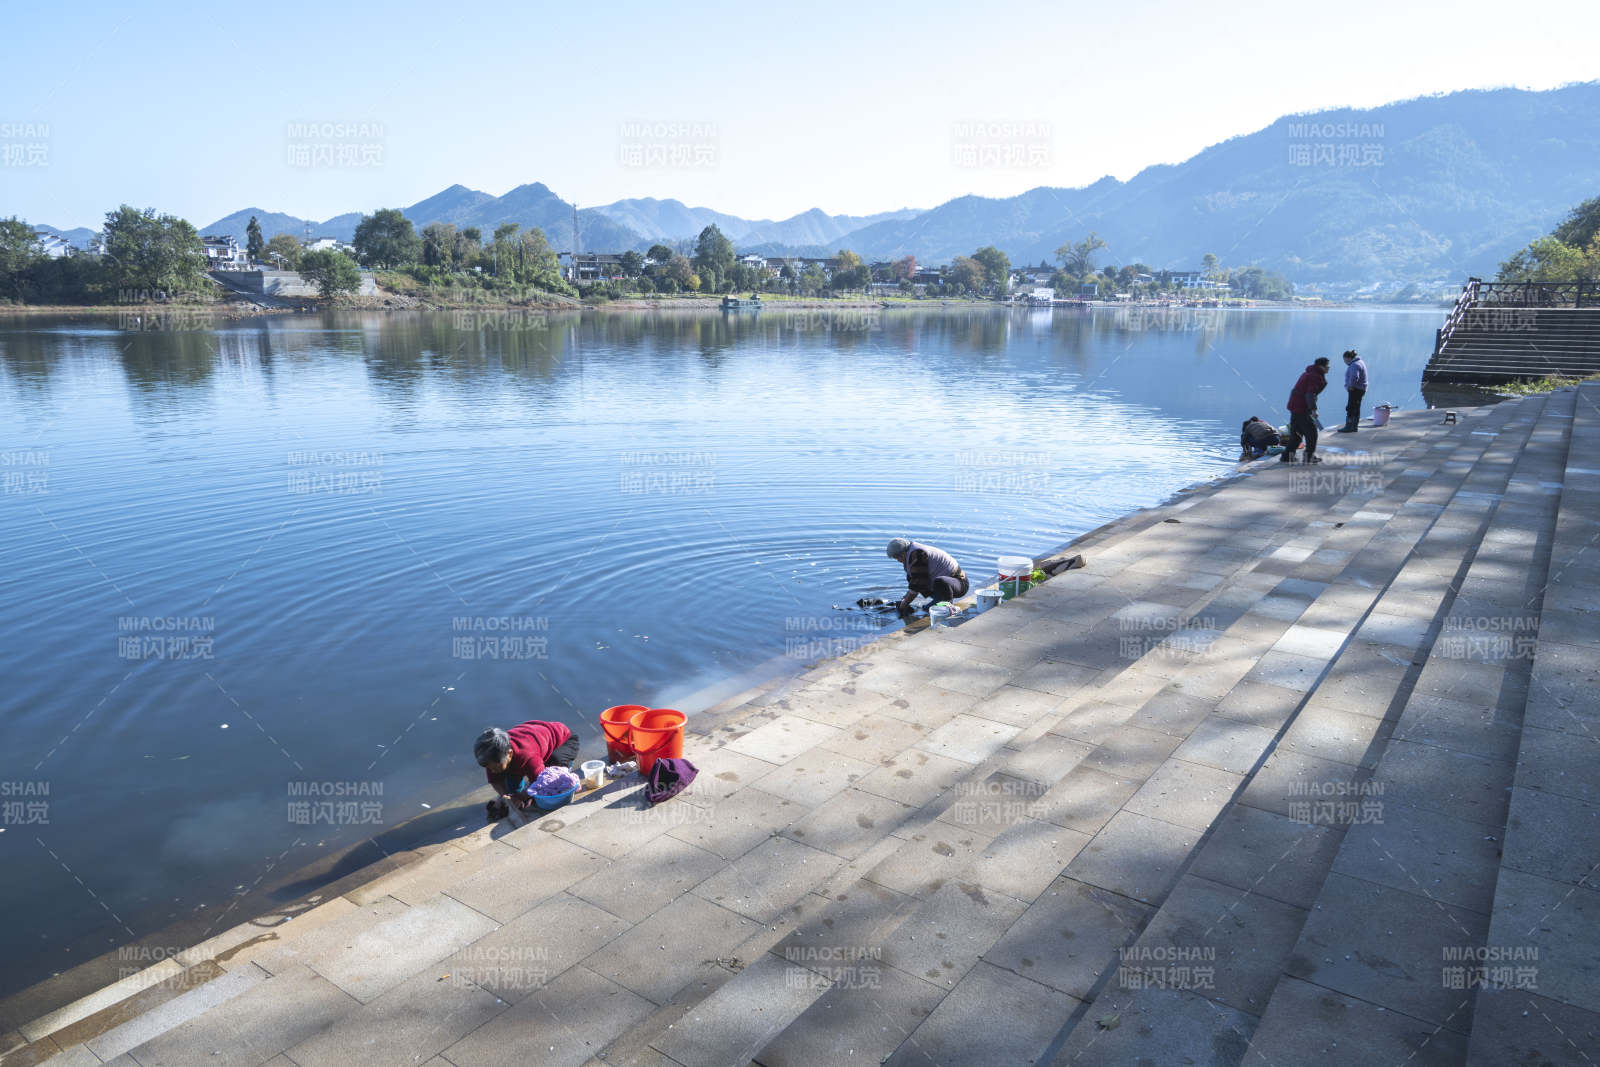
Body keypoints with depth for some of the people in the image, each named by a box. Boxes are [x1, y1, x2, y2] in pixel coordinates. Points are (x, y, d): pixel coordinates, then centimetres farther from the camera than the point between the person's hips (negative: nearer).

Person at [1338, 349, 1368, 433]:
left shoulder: (1355, 365, -19)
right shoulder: (1359, 362, 16)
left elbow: (1354, 377, -33)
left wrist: (1351, 386, -20)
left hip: (1356, 390, -11)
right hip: (1360, 389, 11)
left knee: (1350, 408, -8)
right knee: (1356, 408, 14)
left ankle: (1348, 427, -7)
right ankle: (1355, 426, 19)